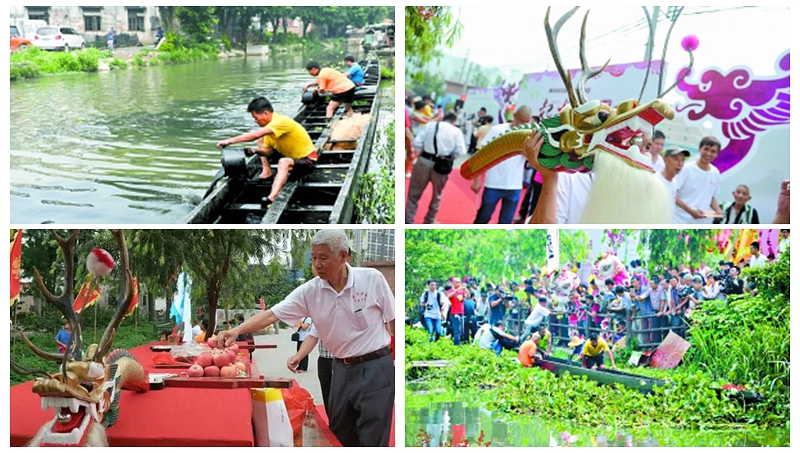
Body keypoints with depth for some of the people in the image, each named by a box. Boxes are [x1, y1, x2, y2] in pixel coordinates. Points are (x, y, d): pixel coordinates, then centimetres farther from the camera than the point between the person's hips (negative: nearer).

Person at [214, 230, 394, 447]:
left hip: (375, 367, -4)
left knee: (371, 441, -4)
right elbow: (271, 315, -10)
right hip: (342, 369, 4)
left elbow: (394, 320, -2)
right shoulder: (309, 291, -4)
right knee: (339, 435, 13)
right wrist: (237, 330, -24)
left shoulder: (372, 279, -10)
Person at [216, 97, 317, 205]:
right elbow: (268, 151, 3)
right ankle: (267, 171, 11)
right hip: (291, 155, 10)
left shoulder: (281, 121, -27)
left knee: (284, 162, -42)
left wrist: (229, 141, -35)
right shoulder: (271, 124, 1)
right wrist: (255, 151, -18)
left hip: (308, 161, -10)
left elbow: (256, 134, -38)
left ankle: (272, 198, -55)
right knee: (261, 141, 16)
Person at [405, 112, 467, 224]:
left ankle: (408, 220, 13)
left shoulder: (430, 125, 3)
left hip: (424, 162, 0)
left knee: (414, 193, 13)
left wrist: (425, 149, 12)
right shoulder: (456, 131, 2)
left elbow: (416, 143, -5)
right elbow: (460, 152, -6)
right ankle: (430, 221, 33)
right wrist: (449, 154, 11)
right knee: (437, 195, 22)